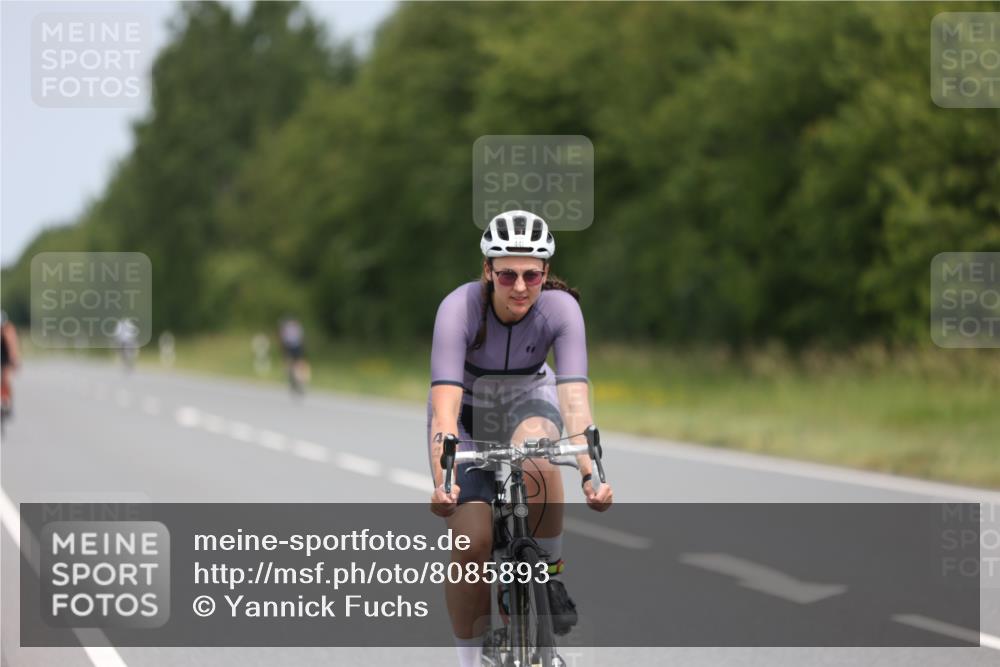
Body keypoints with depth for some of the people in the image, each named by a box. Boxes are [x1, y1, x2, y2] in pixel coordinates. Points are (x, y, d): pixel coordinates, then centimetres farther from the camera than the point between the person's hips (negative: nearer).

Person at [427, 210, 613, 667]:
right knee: (472, 543, -18)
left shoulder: (561, 308, -26)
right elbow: (445, 403, -38)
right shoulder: (460, 308, -30)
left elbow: (574, 395, -33)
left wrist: (591, 473, -47)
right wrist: (442, 480, -51)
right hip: (467, 406, -1)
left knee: (536, 460, -36)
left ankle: (550, 576, -14)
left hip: (528, 398, 1)